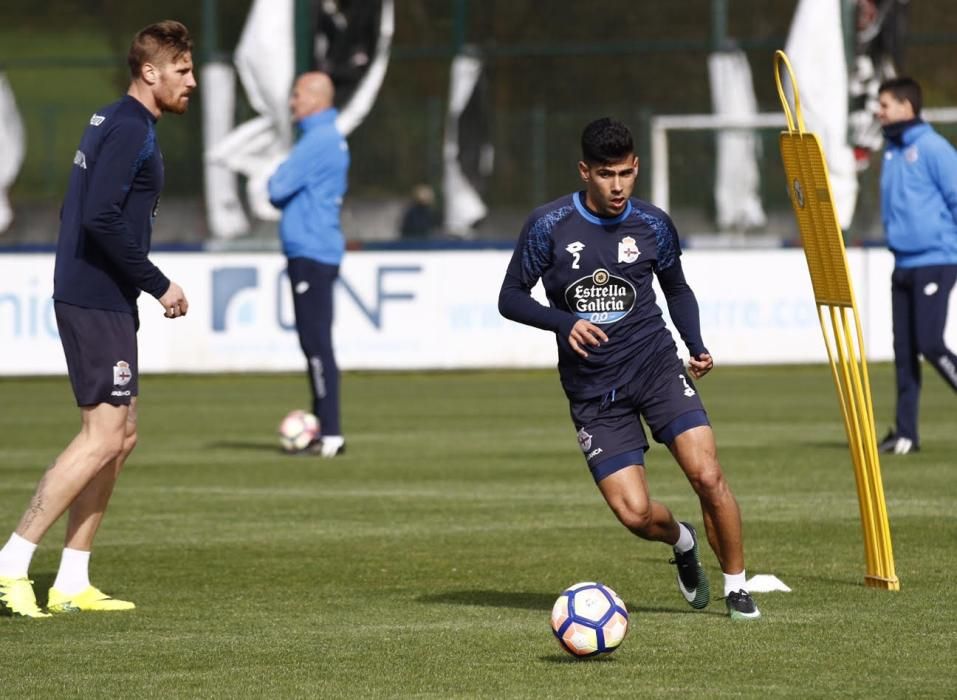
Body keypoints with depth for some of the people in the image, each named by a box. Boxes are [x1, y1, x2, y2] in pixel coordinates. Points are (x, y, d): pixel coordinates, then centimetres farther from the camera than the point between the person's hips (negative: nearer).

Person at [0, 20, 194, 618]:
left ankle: (72, 582, 13)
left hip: (101, 301, 10)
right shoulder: (129, 130, -14)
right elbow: (101, 219, -24)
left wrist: (144, 285, 18)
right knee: (103, 438, -11)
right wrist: (159, 284, -16)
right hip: (98, 304, -10)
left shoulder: (114, 124, 17)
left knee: (121, 436, 12)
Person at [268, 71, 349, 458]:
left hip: (310, 252, -10)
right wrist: (282, 183, 3)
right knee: (316, 343, 12)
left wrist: (276, 178, 3)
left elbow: (279, 190, -16)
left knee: (316, 343, -10)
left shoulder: (319, 140, -14)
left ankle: (330, 435, -11)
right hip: (317, 250, 10)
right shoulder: (332, 138, 17)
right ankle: (324, 430, 15)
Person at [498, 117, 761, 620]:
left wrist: (697, 347, 1)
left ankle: (736, 585, 2)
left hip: (656, 367, 1)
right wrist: (565, 323, -19)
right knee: (635, 513, -11)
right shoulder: (549, 226, -7)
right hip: (592, 390, -1)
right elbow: (510, 298, -2)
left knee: (707, 475, -18)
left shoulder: (652, 225, 1)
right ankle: (681, 542, 25)